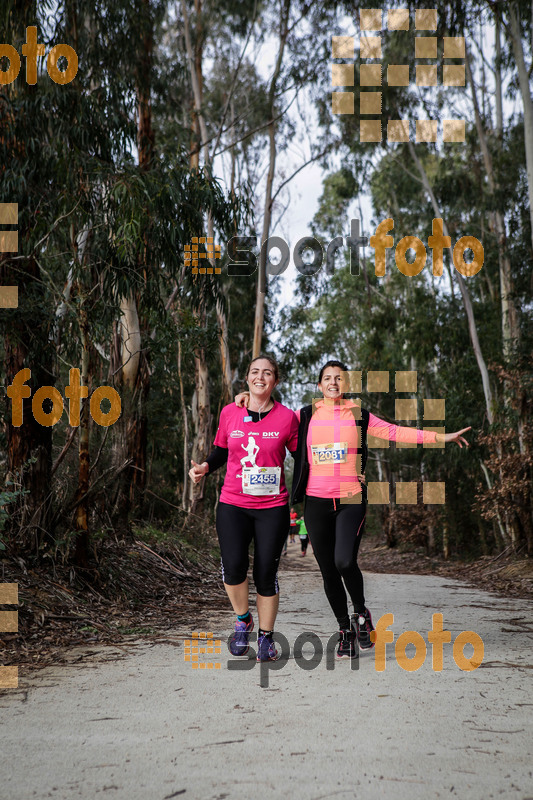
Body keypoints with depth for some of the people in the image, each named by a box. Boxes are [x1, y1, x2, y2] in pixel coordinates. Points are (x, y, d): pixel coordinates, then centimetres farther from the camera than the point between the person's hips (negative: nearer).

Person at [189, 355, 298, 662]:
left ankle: (266, 636, 22)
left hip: (273, 507, -1)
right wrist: (205, 467, 0)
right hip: (233, 504, 1)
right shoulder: (229, 413, 4)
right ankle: (242, 620, 15)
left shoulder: (287, 417, -1)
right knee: (233, 567, -15)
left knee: (266, 574, 1)